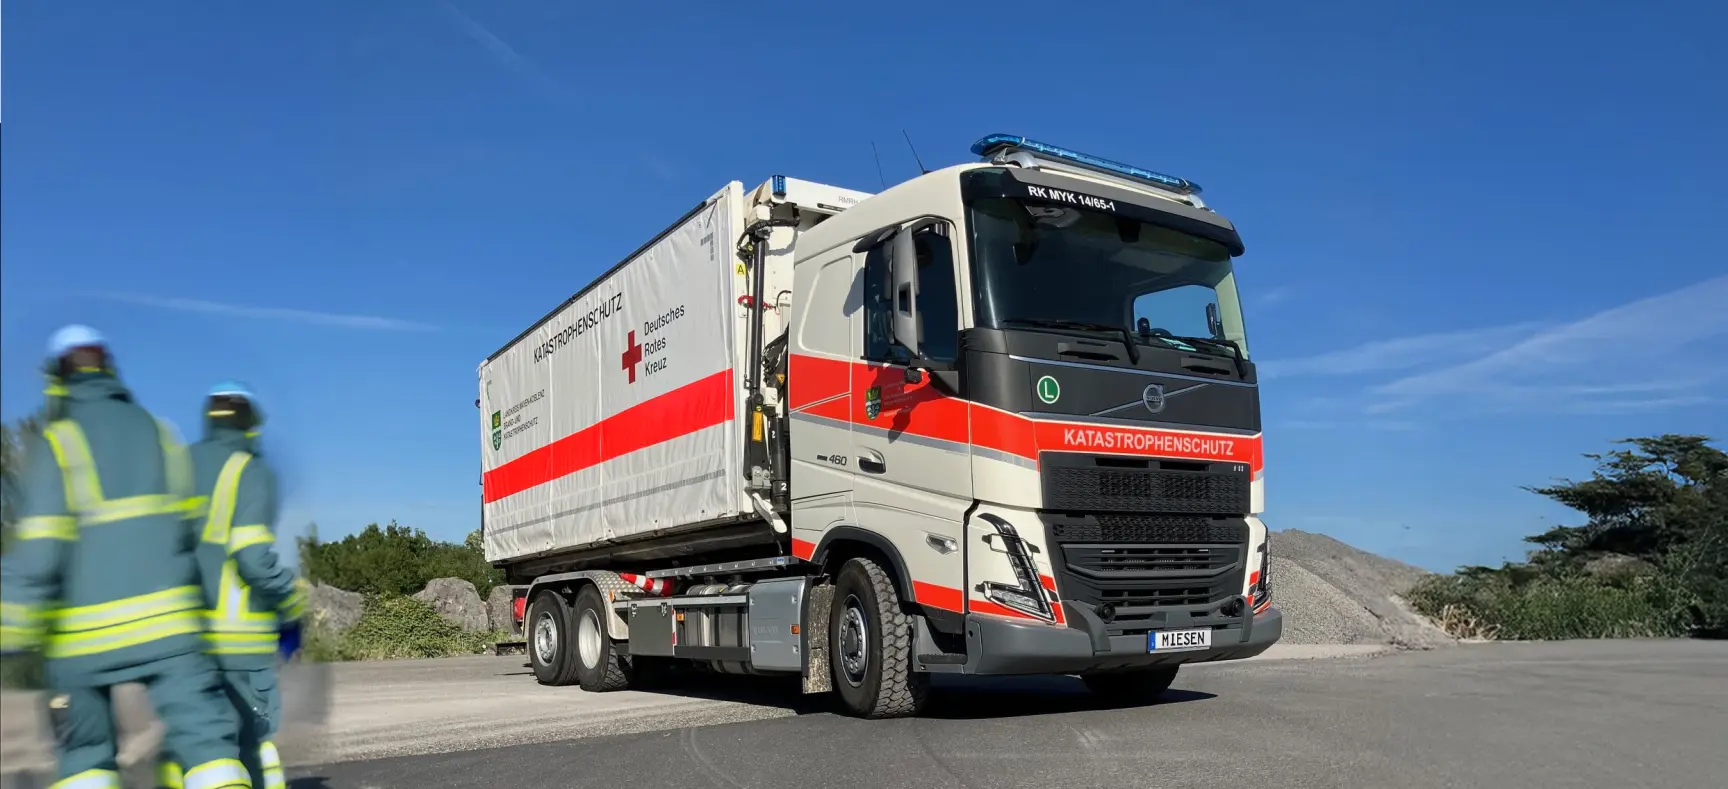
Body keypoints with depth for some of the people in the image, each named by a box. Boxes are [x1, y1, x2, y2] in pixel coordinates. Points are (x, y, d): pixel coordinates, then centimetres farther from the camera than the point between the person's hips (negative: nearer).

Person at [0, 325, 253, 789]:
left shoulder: (54, 444, -5)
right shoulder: (157, 432, 7)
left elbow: (37, 553, -13)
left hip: (82, 634, -1)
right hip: (163, 621, 2)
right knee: (205, 739, -2)